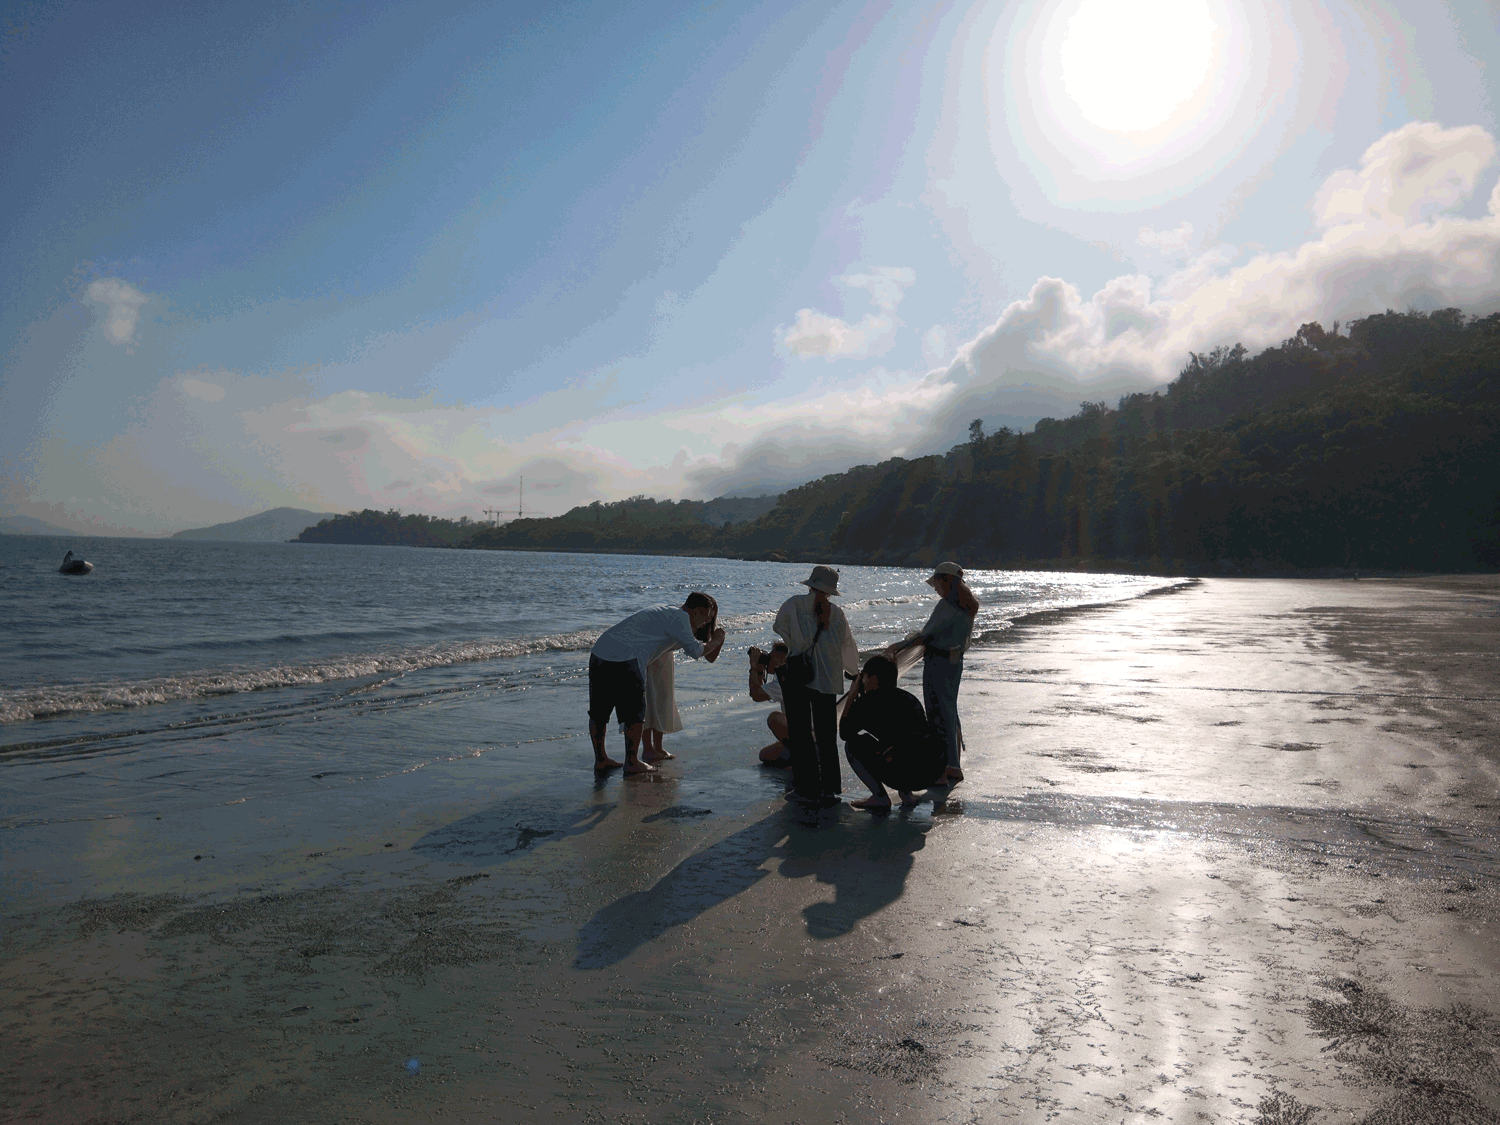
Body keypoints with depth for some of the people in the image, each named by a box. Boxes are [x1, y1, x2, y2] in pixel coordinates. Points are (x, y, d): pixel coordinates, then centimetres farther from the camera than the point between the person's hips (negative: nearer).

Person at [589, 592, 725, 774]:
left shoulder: (664, 611, 27)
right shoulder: (679, 616, 0)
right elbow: (695, 651, 2)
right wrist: (715, 642, 20)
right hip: (625, 659, -9)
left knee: (598, 711, 15)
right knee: (634, 713, 5)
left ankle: (600, 760, 25)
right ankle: (632, 762, 12)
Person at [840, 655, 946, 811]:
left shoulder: (869, 701, 2)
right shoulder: (909, 698, 23)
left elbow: (844, 732, 10)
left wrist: (852, 697, 17)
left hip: (907, 774, -8)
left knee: (853, 743, 10)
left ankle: (880, 797, 7)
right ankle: (906, 793, 23)